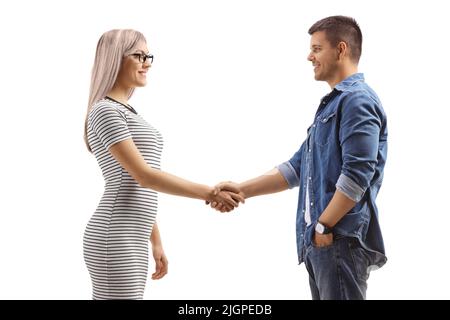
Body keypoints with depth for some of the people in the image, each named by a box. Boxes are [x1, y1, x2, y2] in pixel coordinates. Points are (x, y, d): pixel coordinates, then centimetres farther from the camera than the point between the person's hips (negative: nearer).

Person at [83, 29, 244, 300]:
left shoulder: (128, 113, 21)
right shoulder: (106, 111, -8)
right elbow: (145, 176, -16)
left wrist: (156, 242, 20)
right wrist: (210, 193, -16)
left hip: (130, 241, 9)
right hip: (115, 240, -9)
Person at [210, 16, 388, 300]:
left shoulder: (357, 100, -10)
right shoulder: (332, 104, 22)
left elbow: (357, 174, -20)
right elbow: (297, 168, 21)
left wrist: (323, 227, -16)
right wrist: (242, 190, 14)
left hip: (342, 239, -9)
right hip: (321, 241, 9)